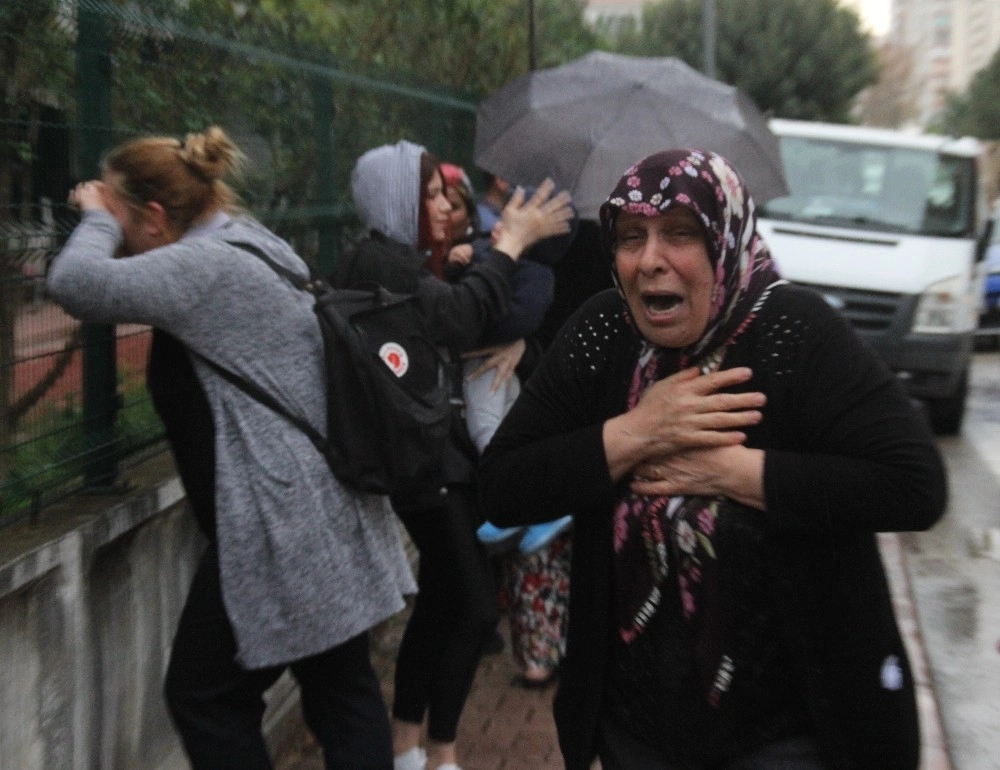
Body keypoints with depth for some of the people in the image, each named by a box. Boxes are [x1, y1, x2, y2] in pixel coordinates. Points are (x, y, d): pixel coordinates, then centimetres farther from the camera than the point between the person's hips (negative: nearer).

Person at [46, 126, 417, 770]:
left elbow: (77, 283, -27)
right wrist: (106, 218, 14)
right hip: (329, 514, 10)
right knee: (343, 688, 15)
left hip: (285, 524, -10)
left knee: (205, 696, 5)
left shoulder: (207, 265, -18)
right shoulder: (249, 242, 14)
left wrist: (97, 220, -7)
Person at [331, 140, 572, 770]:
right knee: (475, 608, -7)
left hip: (443, 450, 10)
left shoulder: (411, 261, 17)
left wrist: (513, 340, 3)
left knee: (440, 604, 14)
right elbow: (454, 317, -31)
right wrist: (511, 242, -25)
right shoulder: (375, 261, -14)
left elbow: (454, 334, 20)